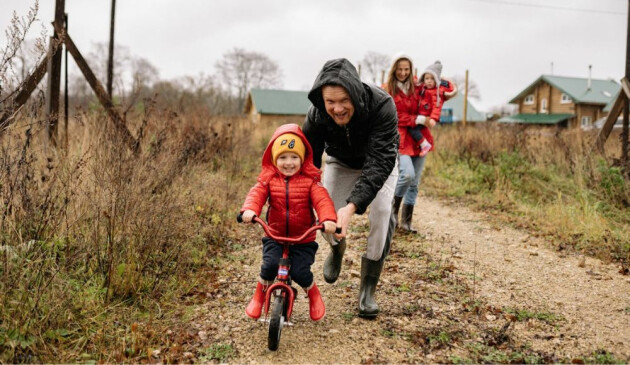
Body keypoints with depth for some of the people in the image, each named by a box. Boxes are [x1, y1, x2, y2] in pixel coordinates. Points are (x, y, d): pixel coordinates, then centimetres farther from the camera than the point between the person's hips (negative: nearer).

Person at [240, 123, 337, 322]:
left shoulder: (310, 180, -5)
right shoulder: (268, 178, 0)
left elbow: (322, 200, -18)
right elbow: (256, 194, -16)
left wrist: (328, 219, -38)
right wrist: (249, 210, -39)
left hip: (303, 238, -1)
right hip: (275, 236, 1)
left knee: (300, 272, -13)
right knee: (270, 264, -21)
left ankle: (313, 295, 22)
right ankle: (259, 296, 9)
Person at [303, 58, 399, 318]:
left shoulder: (381, 106, -40)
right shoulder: (316, 116, -31)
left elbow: (380, 162, -45)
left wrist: (352, 206, -58)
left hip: (379, 163, -2)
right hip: (341, 163, 2)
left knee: (382, 213, -22)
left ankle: (368, 289, -6)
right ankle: (337, 248, 28)